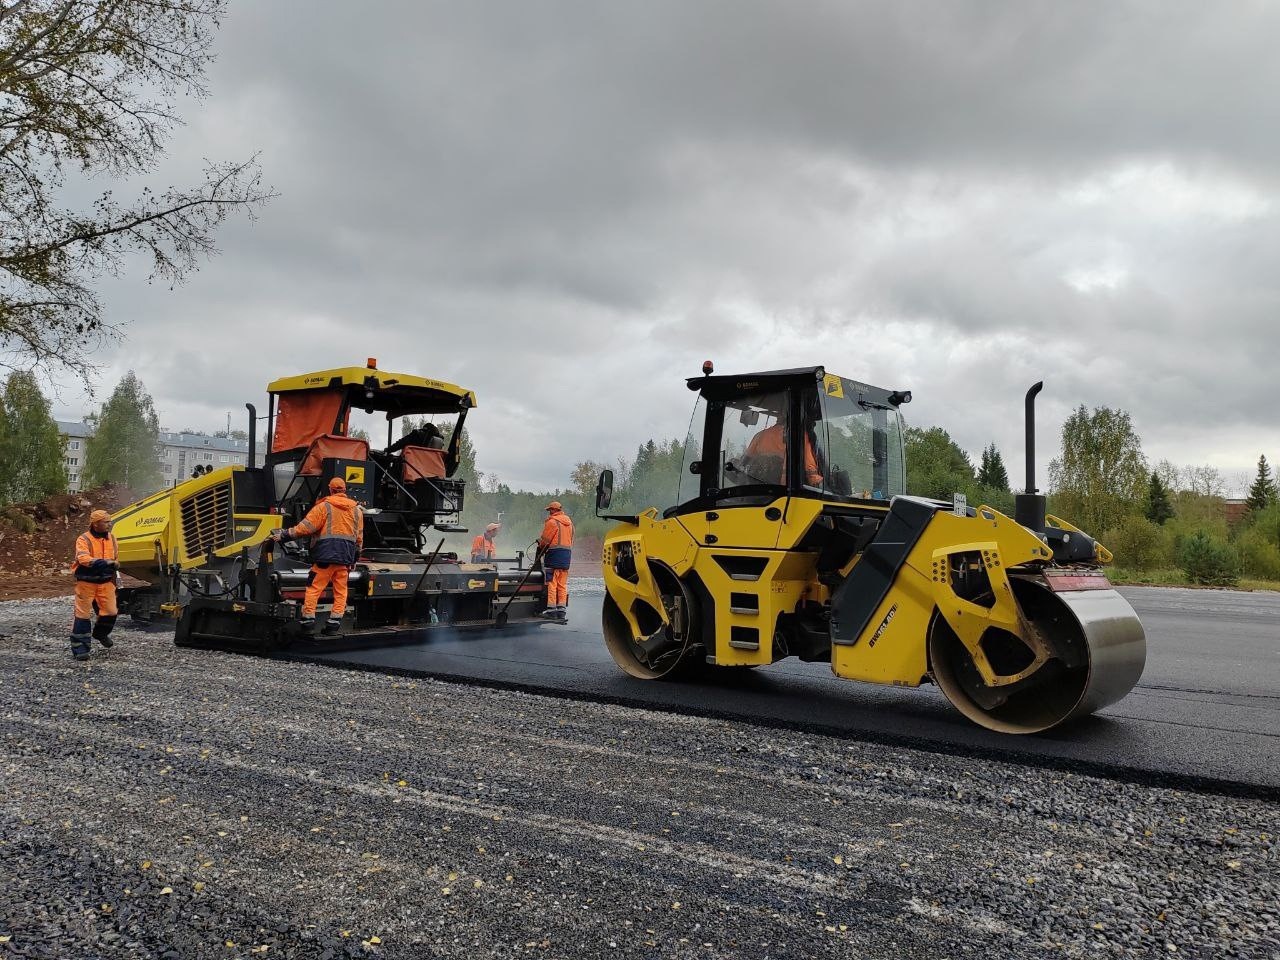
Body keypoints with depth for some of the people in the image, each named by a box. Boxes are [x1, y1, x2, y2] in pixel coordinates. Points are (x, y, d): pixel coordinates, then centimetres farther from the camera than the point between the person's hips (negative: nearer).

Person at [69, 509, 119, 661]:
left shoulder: (111, 538, 7)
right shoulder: (84, 539, -12)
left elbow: (116, 559, 18)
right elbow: (84, 559, -28)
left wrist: (114, 565, -4)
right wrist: (106, 563, -33)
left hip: (106, 582, 5)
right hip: (87, 583, -5)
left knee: (110, 612, 4)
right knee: (83, 614, 0)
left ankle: (101, 633, 34)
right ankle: (80, 648, 6)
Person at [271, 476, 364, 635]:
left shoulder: (324, 506, -2)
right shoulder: (357, 510, 14)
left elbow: (305, 527, -7)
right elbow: (359, 538, 17)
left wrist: (284, 535, 1)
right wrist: (354, 559, 24)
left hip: (325, 555, -4)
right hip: (345, 557, 5)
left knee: (314, 586, 2)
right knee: (340, 590, 8)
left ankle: (308, 617, -1)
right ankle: (334, 622, 6)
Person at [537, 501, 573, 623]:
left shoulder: (552, 521, -8)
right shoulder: (569, 521, 16)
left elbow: (545, 540, -5)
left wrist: (540, 546, 15)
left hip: (554, 553, -7)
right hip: (567, 553, 7)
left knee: (551, 583, -3)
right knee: (562, 584, 9)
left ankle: (551, 609, -4)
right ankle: (562, 610, 8)